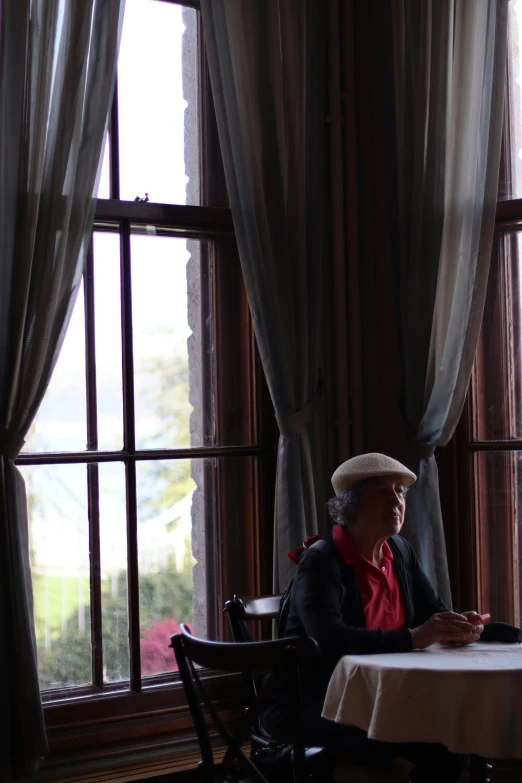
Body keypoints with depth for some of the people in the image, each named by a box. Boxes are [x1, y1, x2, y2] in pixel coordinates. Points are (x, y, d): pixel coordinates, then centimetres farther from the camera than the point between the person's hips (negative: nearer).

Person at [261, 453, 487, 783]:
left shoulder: (399, 551, 10)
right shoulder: (321, 561, -14)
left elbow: (434, 612, 12)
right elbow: (330, 639, -29)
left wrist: (458, 626, -12)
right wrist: (413, 637, -36)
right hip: (310, 707, -8)